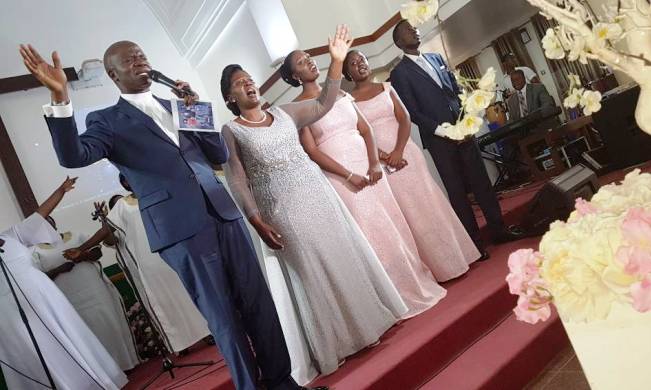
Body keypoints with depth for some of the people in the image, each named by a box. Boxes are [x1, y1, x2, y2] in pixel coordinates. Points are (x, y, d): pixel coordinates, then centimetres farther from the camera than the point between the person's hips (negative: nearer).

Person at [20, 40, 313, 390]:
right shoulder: (107, 121, 5)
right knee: (223, 318, 3)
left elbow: (220, 155, 15)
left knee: (258, 302, 8)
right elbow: (73, 156, -14)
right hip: (181, 229, -4)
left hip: (224, 214, 5)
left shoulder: (175, 107, 18)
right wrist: (60, 97, -26)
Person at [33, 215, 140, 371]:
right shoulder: (37, 252, 3)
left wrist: (80, 256, -15)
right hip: (72, 300, -1)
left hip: (94, 290, 2)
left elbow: (98, 252, 1)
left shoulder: (75, 236, 7)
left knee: (109, 323, 4)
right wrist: (59, 269, -17)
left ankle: (125, 361, 18)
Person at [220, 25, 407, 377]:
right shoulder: (230, 131, -1)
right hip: (283, 209, -4)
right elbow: (237, 181, -6)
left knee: (346, 254, 10)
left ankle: (368, 315, 30)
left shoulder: (284, 113, 10)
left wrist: (336, 61, -3)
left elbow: (323, 105, 7)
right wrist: (257, 222, -14)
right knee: (311, 273, 4)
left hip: (317, 193, 4)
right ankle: (335, 342, 20)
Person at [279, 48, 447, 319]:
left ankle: (416, 282, 26)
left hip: (367, 167, 5)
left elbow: (365, 129, 8)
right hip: (339, 175, -5)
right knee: (369, 233, 0)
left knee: (393, 227, 10)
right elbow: (311, 151, -12)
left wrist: (374, 164, -8)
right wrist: (349, 176, -17)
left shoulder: (339, 93, 13)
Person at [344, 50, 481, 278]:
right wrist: (384, 156, -18)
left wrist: (398, 151, -14)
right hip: (381, 161, -2)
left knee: (428, 204, 7)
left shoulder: (386, 88, 9)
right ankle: (435, 267, 17)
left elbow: (405, 120, 1)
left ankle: (452, 257, 23)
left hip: (405, 152, 2)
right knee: (410, 214, 4)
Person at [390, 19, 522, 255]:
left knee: (482, 182, 9)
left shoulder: (436, 58, 15)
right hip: (439, 139, -5)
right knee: (457, 191, 3)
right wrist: (442, 131, -16)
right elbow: (412, 112, -10)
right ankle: (475, 242, 11)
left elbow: (457, 90, 14)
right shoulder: (399, 72, -4)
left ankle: (499, 230, 21)